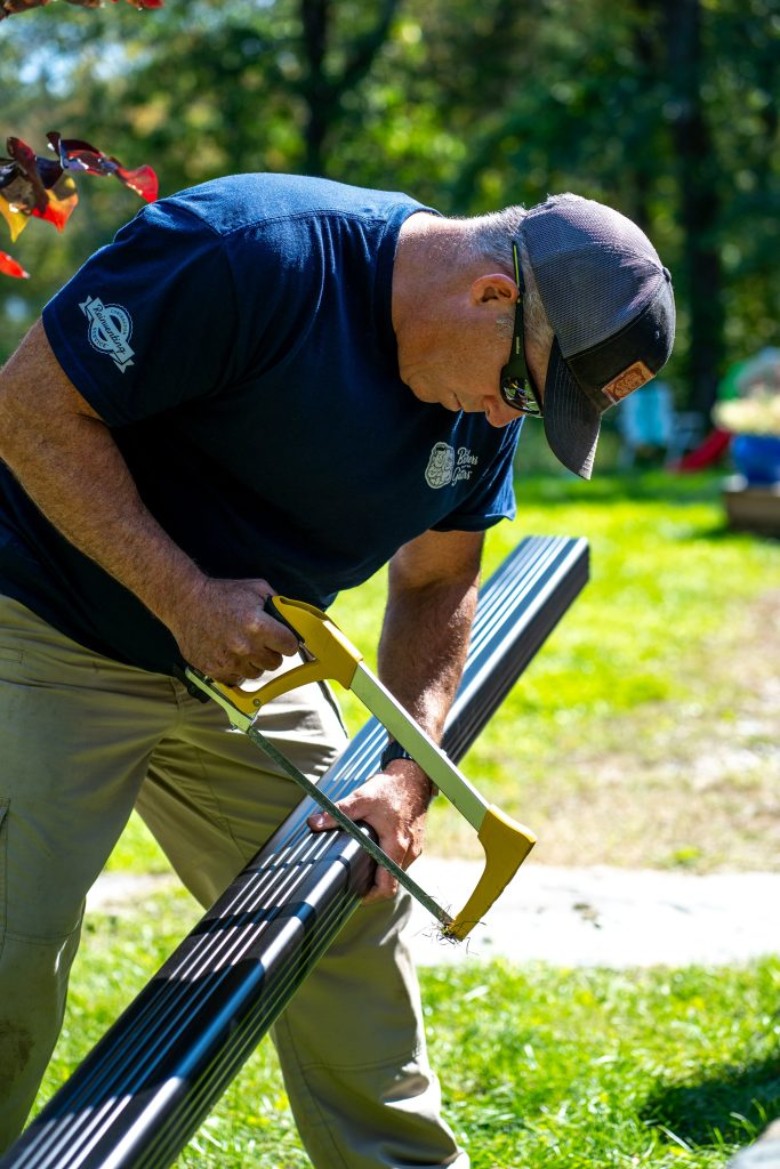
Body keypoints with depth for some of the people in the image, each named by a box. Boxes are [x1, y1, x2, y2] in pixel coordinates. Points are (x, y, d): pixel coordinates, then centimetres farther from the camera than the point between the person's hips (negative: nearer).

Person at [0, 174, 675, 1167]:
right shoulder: (257, 254, -29)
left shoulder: (485, 393, -5)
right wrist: (184, 597, -28)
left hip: (243, 658, 7)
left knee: (346, 919, 10)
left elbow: (436, 585, 7)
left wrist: (404, 776, -7)